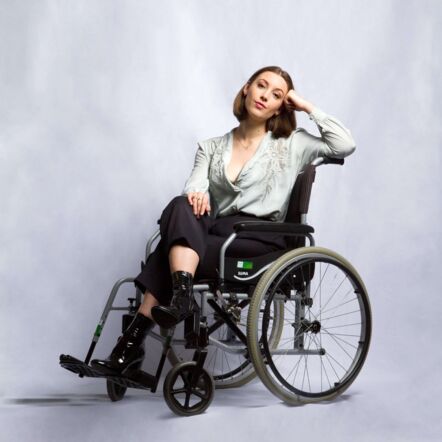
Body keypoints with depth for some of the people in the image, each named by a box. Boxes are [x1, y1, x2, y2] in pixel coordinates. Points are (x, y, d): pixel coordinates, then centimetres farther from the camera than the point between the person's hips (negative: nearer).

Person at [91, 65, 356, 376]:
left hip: (260, 239, -3)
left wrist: (308, 107, 6)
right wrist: (196, 195, -21)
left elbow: (345, 145, 1)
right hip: (218, 235, 3)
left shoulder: (291, 144, 14)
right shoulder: (212, 147, 21)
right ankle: (181, 294, -44)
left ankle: (135, 340, -30)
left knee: (172, 249, -27)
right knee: (181, 208, -31)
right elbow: (194, 188, 4)